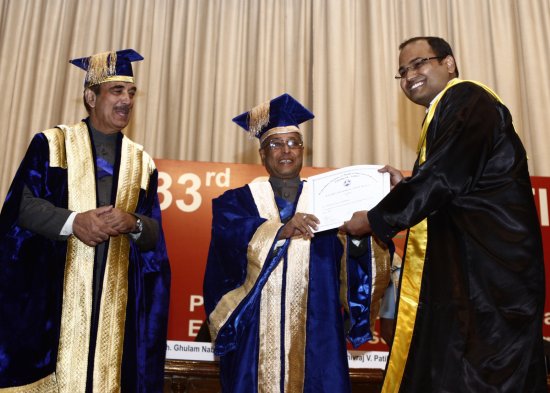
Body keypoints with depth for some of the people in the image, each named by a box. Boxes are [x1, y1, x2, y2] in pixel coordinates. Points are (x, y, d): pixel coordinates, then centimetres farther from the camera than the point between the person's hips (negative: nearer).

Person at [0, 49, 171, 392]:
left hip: (115, 297, 2)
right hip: (50, 289, -2)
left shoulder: (141, 161, 11)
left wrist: (133, 224, -15)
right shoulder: (52, 143, 4)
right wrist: (73, 221, -20)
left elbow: (155, 234, 7)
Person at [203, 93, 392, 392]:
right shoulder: (239, 200, 10)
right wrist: (280, 230, -26)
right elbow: (231, 236, -12)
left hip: (314, 332, 1)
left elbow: (358, 264, -6)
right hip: (255, 333, 0)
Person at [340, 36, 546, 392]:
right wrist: (406, 186, 12)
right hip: (463, 263, 10)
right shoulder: (449, 111, 20)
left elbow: (444, 178, -20)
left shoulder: (465, 98, -9)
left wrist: (375, 220, -10)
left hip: (488, 260, -10)